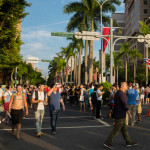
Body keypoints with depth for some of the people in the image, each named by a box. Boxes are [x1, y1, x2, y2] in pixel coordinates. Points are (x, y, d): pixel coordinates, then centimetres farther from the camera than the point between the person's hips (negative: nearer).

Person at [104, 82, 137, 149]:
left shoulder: (118, 92, 13)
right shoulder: (121, 93, -18)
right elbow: (124, 104, -23)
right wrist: (129, 113, -20)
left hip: (120, 114, 10)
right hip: (120, 114, -10)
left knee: (124, 128, 16)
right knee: (116, 129, -3)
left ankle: (128, 142, 26)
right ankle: (107, 142, 3)